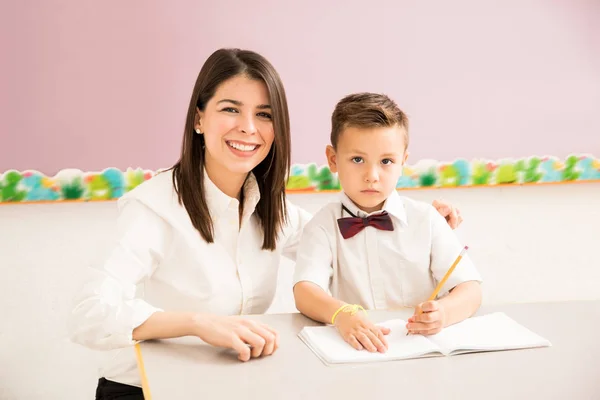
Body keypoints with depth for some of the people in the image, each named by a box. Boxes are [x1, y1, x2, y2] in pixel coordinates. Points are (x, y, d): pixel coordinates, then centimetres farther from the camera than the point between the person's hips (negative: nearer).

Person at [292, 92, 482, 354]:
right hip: (352, 350, -1)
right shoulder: (324, 226, 0)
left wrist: (443, 312, -24)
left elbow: (470, 290, -3)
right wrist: (342, 314, -35)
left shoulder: (426, 220, 3)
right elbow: (304, 291, -15)